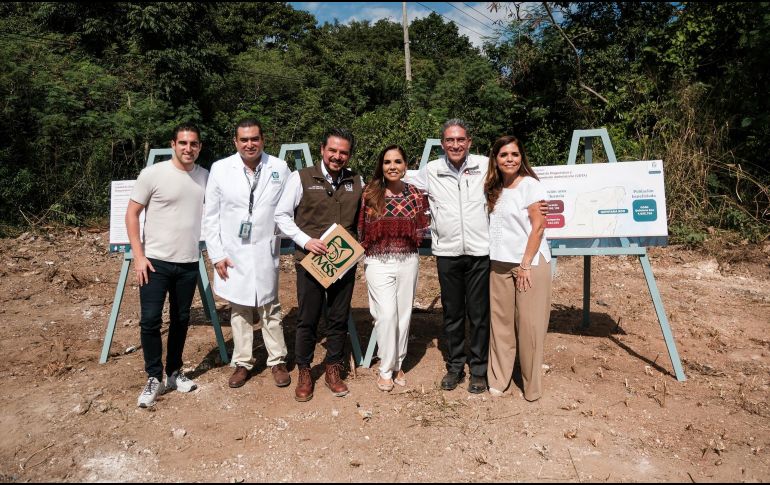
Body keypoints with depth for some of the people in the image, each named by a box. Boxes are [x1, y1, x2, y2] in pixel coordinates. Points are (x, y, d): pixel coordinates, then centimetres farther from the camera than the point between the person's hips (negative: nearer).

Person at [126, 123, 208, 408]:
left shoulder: (206, 177, 3)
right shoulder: (153, 174, -7)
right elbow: (131, 214, -3)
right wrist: (138, 256, -9)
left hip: (189, 263, 3)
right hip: (155, 261, -3)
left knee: (181, 320, 13)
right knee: (150, 321, -3)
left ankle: (174, 373, 29)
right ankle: (154, 379, 14)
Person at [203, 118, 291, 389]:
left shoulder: (280, 169, -2)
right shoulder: (220, 169, -2)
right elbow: (211, 216, 1)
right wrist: (216, 254, -3)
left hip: (266, 252, -1)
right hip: (233, 254, 1)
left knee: (270, 309, 8)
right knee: (239, 310, 12)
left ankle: (277, 361, 23)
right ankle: (242, 362, 26)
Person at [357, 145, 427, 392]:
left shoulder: (415, 194, 2)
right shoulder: (370, 194, -3)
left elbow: (420, 230, 13)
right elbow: (362, 230, 2)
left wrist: (408, 241, -1)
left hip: (408, 261, 3)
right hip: (379, 262, -2)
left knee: (404, 313, 9)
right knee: (387, 314, -7)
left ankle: (398, 365, 27)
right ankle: (385, 370, 11)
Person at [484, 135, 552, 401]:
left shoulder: (530, 185, -5)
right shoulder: (494, 189, 12)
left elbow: (538, 227, -10)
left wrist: (526, 264, -13)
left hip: (530, 263, -5)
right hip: (499, 264, 5)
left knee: (529, 325, 1)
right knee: (500, 322, 7)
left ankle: (532, 386, 16)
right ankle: (498, 379, 19)